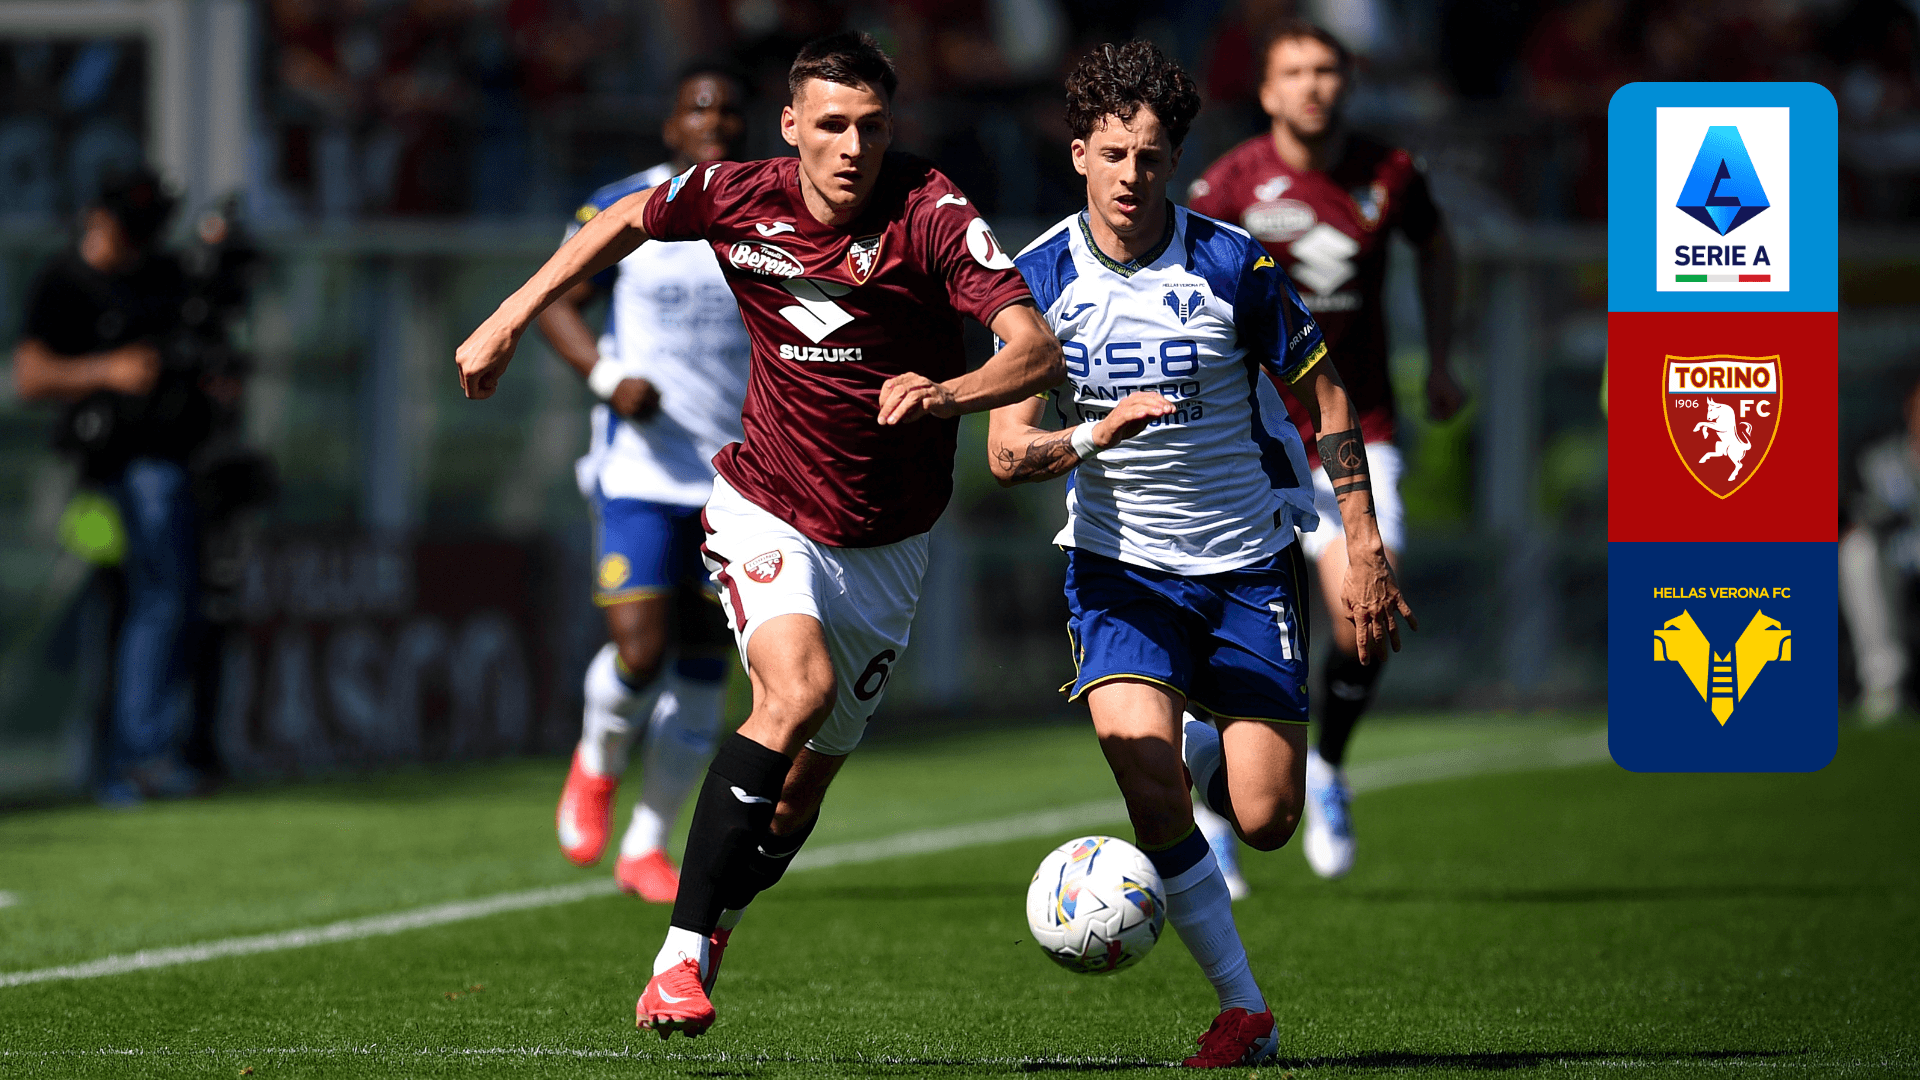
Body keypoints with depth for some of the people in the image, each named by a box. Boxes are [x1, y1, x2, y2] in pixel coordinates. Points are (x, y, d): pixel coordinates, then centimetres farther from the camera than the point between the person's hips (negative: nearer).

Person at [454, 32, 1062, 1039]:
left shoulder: (932, 217, -19)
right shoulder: (739, 198, -11)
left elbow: (1038, 349, -30)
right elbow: (628, 220, 12)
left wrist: (949, 392, -49)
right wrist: (510, 318, 11)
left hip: (884, 544, 1)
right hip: (765, 511, -1)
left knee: (803, 784, 7)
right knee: (797, 689, -29)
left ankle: (713, 928, 35)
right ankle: (680, 955, -27)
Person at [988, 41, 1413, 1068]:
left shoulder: (1232, 265, -10)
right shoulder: (1039, 278, -6)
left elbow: (1325, 396, 0)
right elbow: (1007, 451, -10)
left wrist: (1364, 549, -5)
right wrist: (1097, 433, -31)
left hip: (1249, 563, 0)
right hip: (1120, 561, 0)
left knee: (1264, 820, -7)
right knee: (1147, 778, -22)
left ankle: (1209, 747, 32)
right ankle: (1241, 1006, -8)